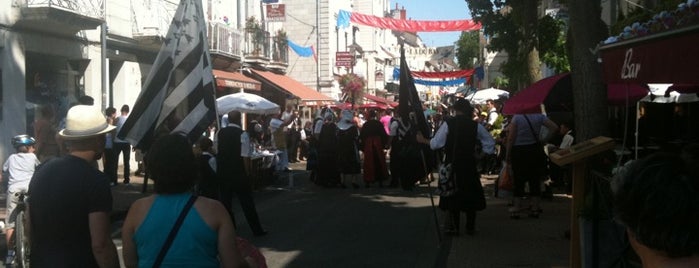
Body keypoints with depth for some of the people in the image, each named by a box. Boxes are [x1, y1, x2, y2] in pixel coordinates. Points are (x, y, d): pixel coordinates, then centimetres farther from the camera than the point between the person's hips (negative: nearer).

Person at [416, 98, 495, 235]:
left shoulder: (448, 124, -8)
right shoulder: (475, 125, 0)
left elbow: (436, 143, -9)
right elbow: (490, 143, 5)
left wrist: (423, 140, 6)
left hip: (452, 164, -2)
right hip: (469, 164, 2)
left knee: (452, 195, 7)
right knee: (471, 194, 11)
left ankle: (453, 227, 6)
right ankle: (470, 227, 13)